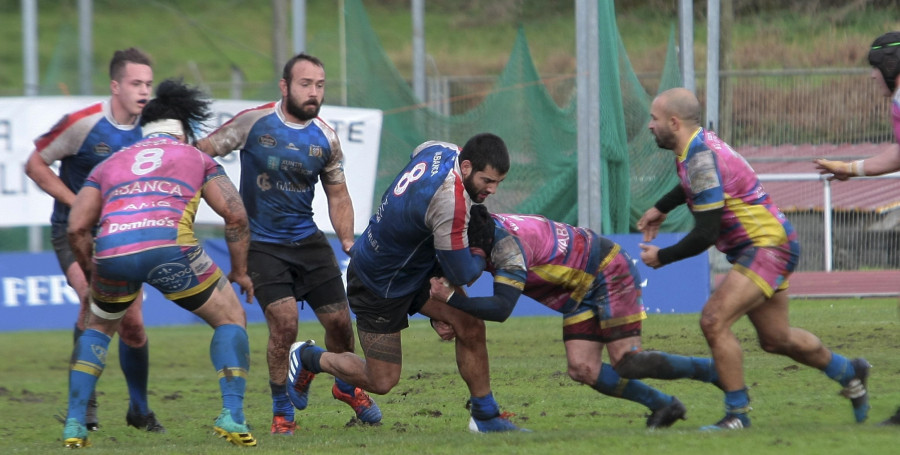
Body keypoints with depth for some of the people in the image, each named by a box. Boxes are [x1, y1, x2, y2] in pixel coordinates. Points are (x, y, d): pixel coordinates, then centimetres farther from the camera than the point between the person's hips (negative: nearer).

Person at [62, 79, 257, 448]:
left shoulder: (110, 164, 32)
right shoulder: (197, 158, 28)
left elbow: (77, 227, 20)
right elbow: (235, 215, 16)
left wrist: (92, 275, 34)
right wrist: (240, 272, 27)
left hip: (111, 250, 2)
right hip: (169, 243, -2)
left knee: (98, 327, 31)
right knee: (231, 318, 18)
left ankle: (74, 424, 20)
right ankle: (232, 415, 2)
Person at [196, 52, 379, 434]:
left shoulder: (326, 138, 1)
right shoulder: (253, 122, -11)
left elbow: (337, 195, 11)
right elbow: (202, 151, -6)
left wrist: (348, 241, 0)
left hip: (307, 239, 4)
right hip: (260, 242, -4)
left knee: (339, 319, 4)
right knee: (284, 320, -18)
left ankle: (347, 387, 36)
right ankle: (282, 412, 1)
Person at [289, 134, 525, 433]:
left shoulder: (443, 150, -12)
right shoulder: (451, 201, -37)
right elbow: (462, 275, -27)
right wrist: (480, 256, -3)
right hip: (380, 286, -9)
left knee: (470, 324, -5)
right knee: (381, 381, 5)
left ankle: (485, 417, 6)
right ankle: (308, 358, 28)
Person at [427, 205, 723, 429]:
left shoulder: (508, 244, -31)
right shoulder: (483, 229, -4)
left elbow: (501, 309, -40)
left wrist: (450, 298, -37)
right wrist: (443, 321, -11)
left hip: (610, 274, -9)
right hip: (581, 294, 9)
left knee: (627, 363, -14)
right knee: (582, 370, -5)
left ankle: (718, 372, 1)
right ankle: (663, 406, 7)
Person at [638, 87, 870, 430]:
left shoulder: (701, 159, -25)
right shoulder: (698, 144, 5)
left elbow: (705, 235, -25)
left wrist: (661, 257, -13)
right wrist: (661, 208, 33)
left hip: (768, 245, -10)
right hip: (767, 244, 10)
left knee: (714, 321, -20)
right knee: (776, 340, 20)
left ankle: (737, 414, -13)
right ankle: (849, 374, 41)